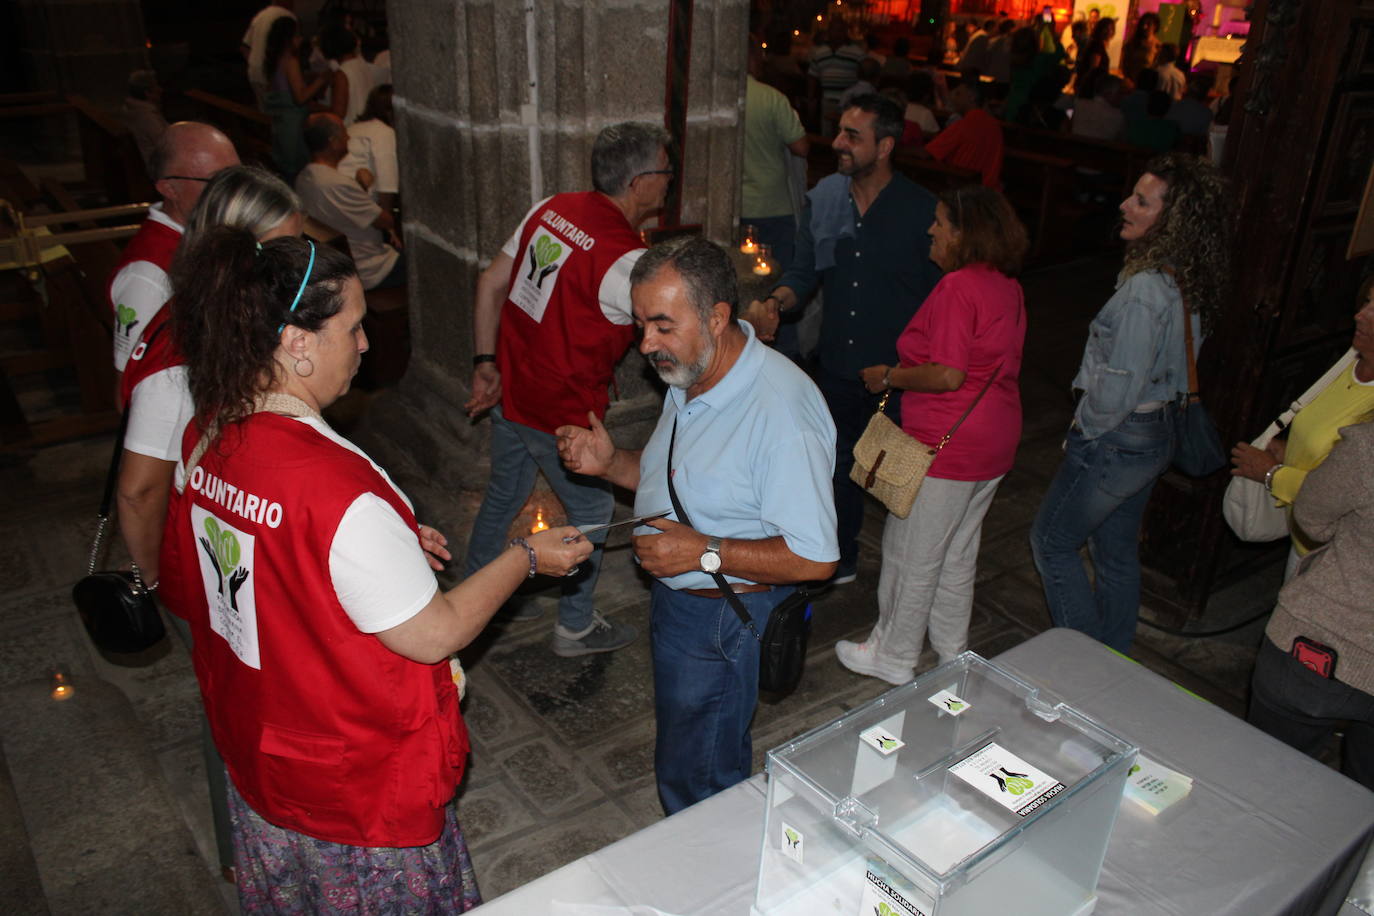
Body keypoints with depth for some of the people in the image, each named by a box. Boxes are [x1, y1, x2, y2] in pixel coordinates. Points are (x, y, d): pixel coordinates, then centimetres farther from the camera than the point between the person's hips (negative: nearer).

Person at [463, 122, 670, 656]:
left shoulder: (552, 208, -1)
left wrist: (487, 363, 9)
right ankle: (576, 627, 28)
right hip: (560, 412, -8)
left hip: (508, 389, 8)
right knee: (592, 511, 14)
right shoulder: (626, 259, -24)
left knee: (504, 495, 25)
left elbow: (490, 283, 4)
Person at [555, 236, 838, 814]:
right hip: (674, 594, 9)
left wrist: (706, 552, -28)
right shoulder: (689, 377, -1)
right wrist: (609, 462, -2)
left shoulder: (781, 410, -30)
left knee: (695, 777, 9)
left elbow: (815, 557, -28)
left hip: (723, 618, -9)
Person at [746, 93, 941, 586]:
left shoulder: (922, 209, -14)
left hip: (897, 375, -4)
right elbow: (804, 272, 5)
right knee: (839, 466, 19)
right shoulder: (823, 196, -1)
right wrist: (773, 304, -16)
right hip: (836, 366, 5)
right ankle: (841, 562, 41)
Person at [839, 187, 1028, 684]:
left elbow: (949, 375, -25)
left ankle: (893, 657, 21)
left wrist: (889, 377, -10)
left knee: (912, 555, 6)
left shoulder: (958, 287, -20)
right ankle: (953, 651, 36)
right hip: (995, 441, 9)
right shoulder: (1007, 285, 9)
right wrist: (906, 371, 16)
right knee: (958, 554, 22)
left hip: (947, 444, -9)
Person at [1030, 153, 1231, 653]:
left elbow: (1119, 384, -25)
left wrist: (1087, 426, -6)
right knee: (1118, 551, 21)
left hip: (1115, 440, -9)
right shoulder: (1188, 283, 1)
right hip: (1157, 434, 9)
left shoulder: (1145, 289, -27)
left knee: (1052, 540, 10)